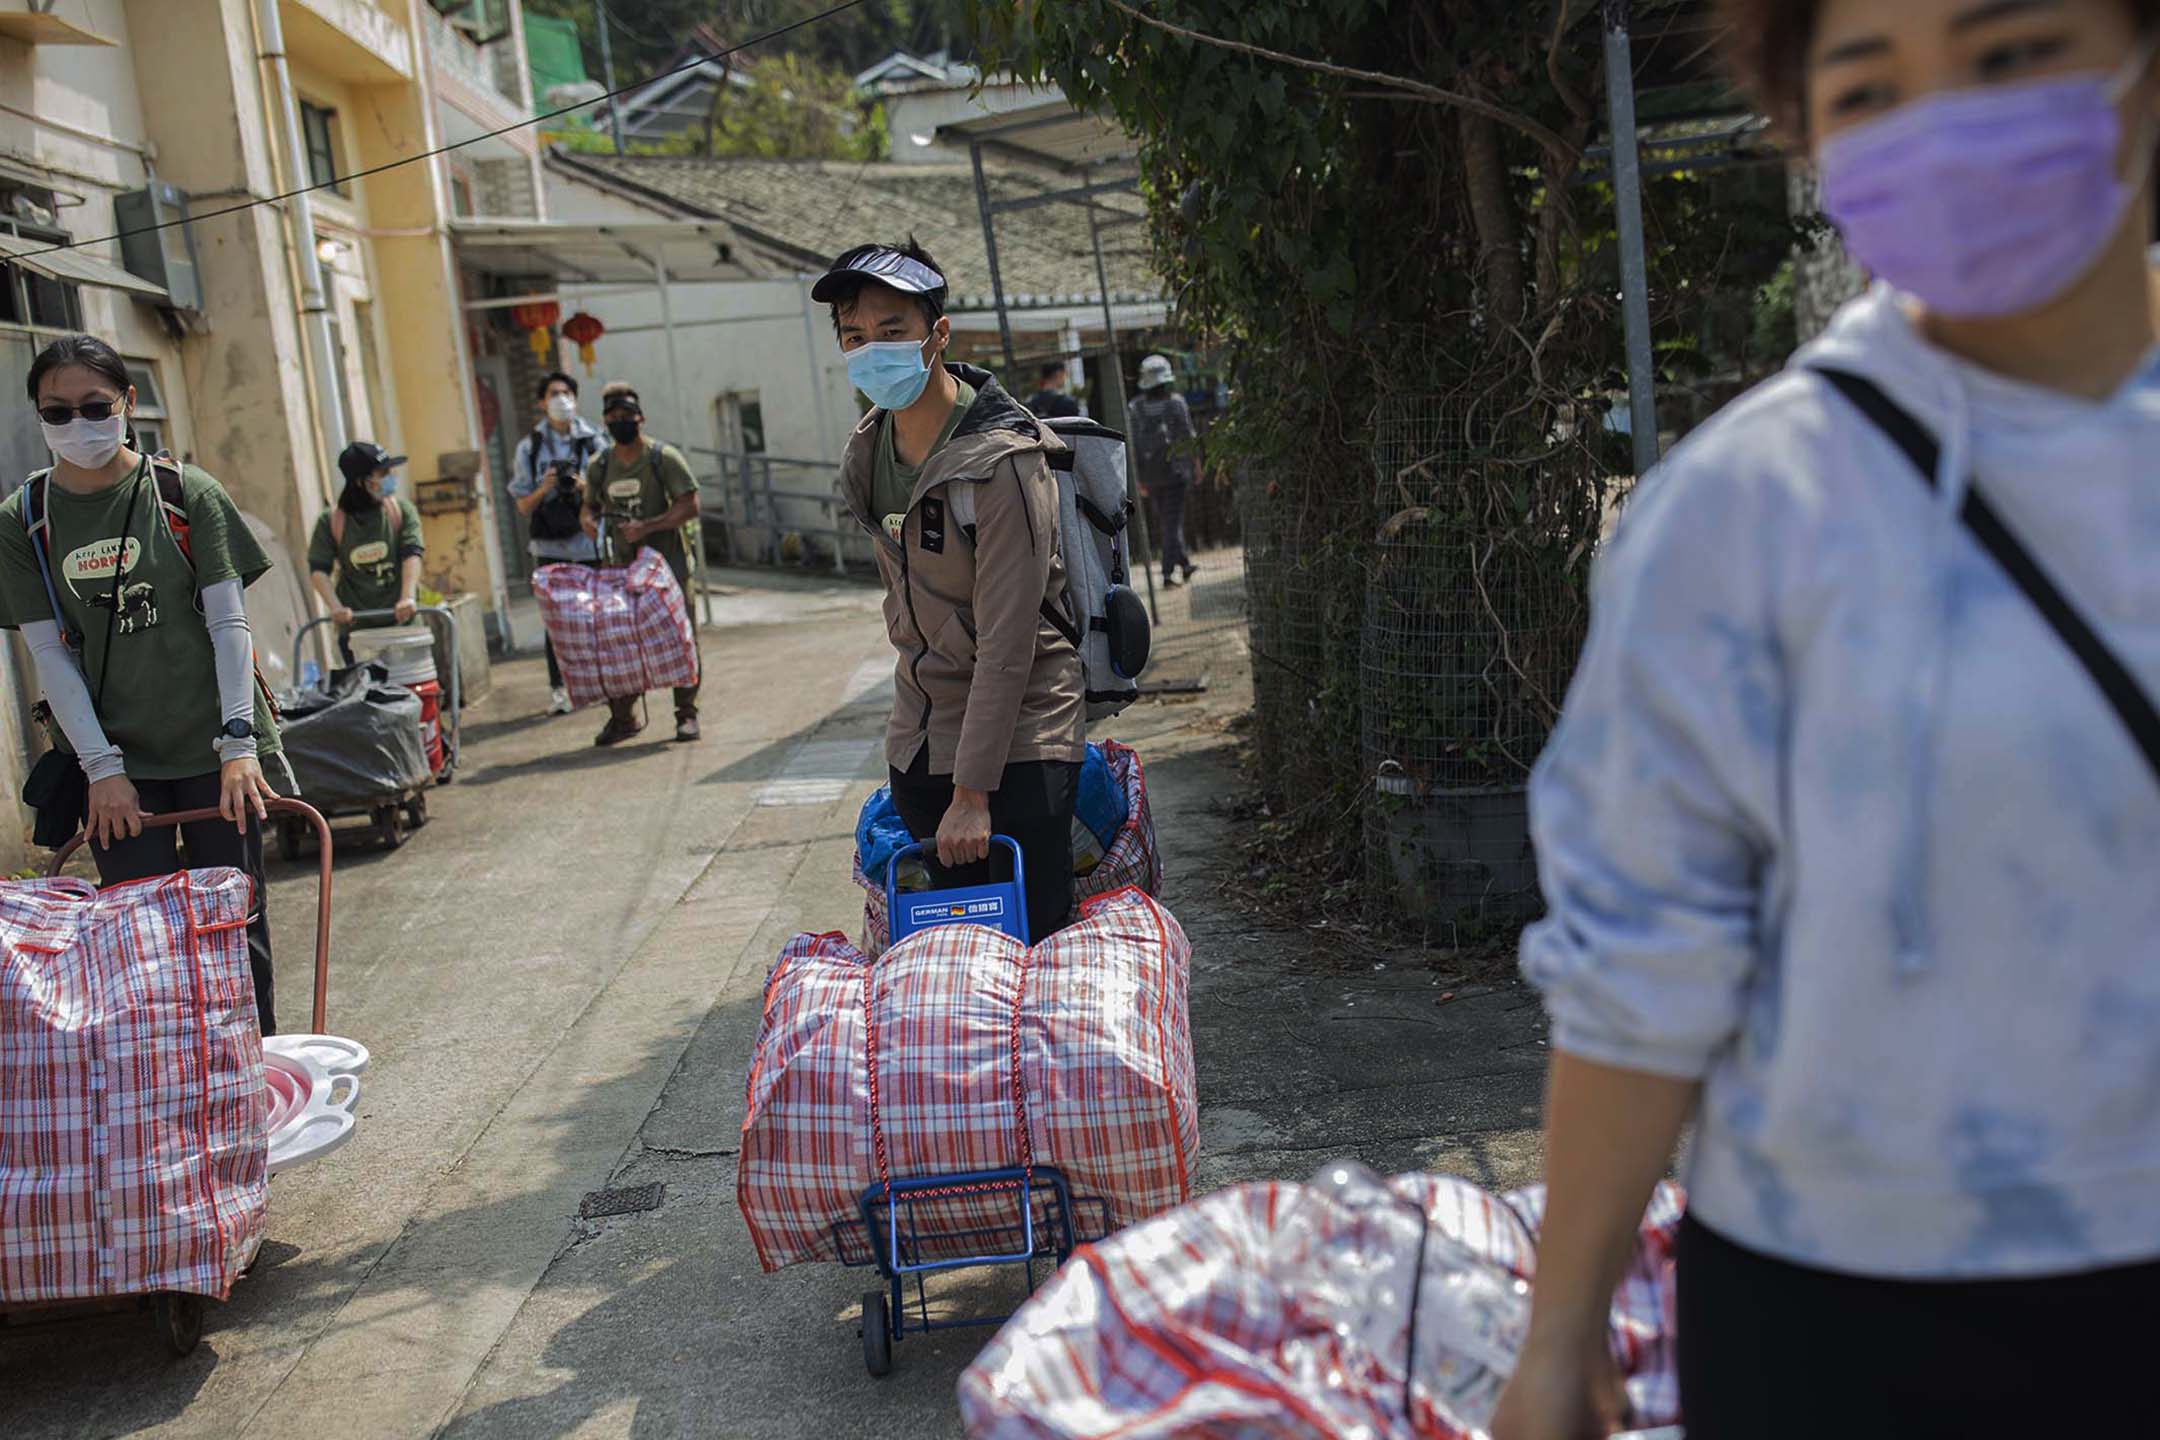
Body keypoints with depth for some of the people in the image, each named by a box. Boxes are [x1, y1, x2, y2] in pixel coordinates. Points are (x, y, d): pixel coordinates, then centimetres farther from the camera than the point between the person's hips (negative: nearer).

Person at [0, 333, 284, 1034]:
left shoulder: (187, 493, -1)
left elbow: (228, 622, -3)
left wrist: (238, 741, -11)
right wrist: (101, 767, -7)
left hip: (211, 747, -1)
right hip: (115, 757, 1)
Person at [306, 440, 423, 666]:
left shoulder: (402, 512, 2)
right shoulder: (331, 521, 0)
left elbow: (412, 555, -11)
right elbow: (318, 570, -4)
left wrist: (408, 597, -27)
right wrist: (335, 606, -20)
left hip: (400, 622, 1)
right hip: (356, 627, -1)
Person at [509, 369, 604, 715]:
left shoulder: (593, 442, 5)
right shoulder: (529, 447, 5)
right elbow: (523, 505, 6)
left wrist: (587, 488, -13)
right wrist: (544, 489, -14)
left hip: (591, 543, 0)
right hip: (551, 547, 0)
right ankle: (557, 689, 3)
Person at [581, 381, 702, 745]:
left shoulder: (664, 457, -5)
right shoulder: (598, 465, 9)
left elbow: (689, 506, -10)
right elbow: (591, 506, 20)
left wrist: (647, 527, -21)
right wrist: (591, 522, -4)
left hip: (666, 563, -4)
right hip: (619, 565, 4)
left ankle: (687, 713, 6)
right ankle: (622, 717, 12)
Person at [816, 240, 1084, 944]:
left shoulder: (1004, 462, -19)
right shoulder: (868, 450, 5)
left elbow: (1008, 642, -21)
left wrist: (972, 790, -21)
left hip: (1018, 735, -7)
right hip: (918, 739, 7)